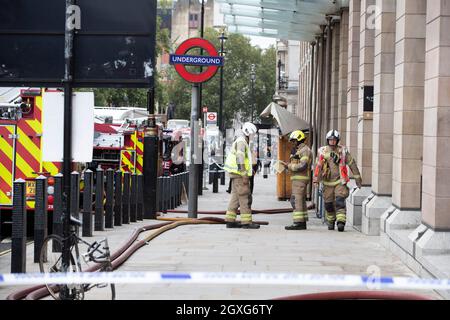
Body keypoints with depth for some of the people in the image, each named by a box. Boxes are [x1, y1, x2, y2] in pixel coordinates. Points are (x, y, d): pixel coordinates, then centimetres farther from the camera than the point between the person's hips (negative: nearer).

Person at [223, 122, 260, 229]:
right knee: (245, 197, -9)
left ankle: (230, 220, 12)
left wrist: (250, 170, 18)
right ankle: (246, 221, -10)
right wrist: (244, 175, -23)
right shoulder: (241, 141, -12)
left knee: (235, 197, 11)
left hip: (236, 173, 10)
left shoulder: (242, 141, 21)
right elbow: (240, 159, -21)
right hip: (239, 174, -10)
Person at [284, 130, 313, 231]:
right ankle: (303, 223, 14)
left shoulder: (305, 150, -11)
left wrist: (290, 166, -15)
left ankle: (298, 223, -17)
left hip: (300, 178, -11)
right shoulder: (298, 150, 22)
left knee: (296, 200, -14)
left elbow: (302, 166, -23)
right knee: (301, 201, 11)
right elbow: (294, 164, 16)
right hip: (297, 178, 11)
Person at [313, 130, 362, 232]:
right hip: (328, 182, 2)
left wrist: (358, 178, 6)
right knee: (328, 204, 8)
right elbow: (318, 166, -1)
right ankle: (331, 222, 27)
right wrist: (316, 179, -12)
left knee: (340, 201, -17)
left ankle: (341, 222, -22)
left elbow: (352, 164, 5)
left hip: (340, 181, -2)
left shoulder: (343, 151, 1)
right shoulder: (322, 151, 3)